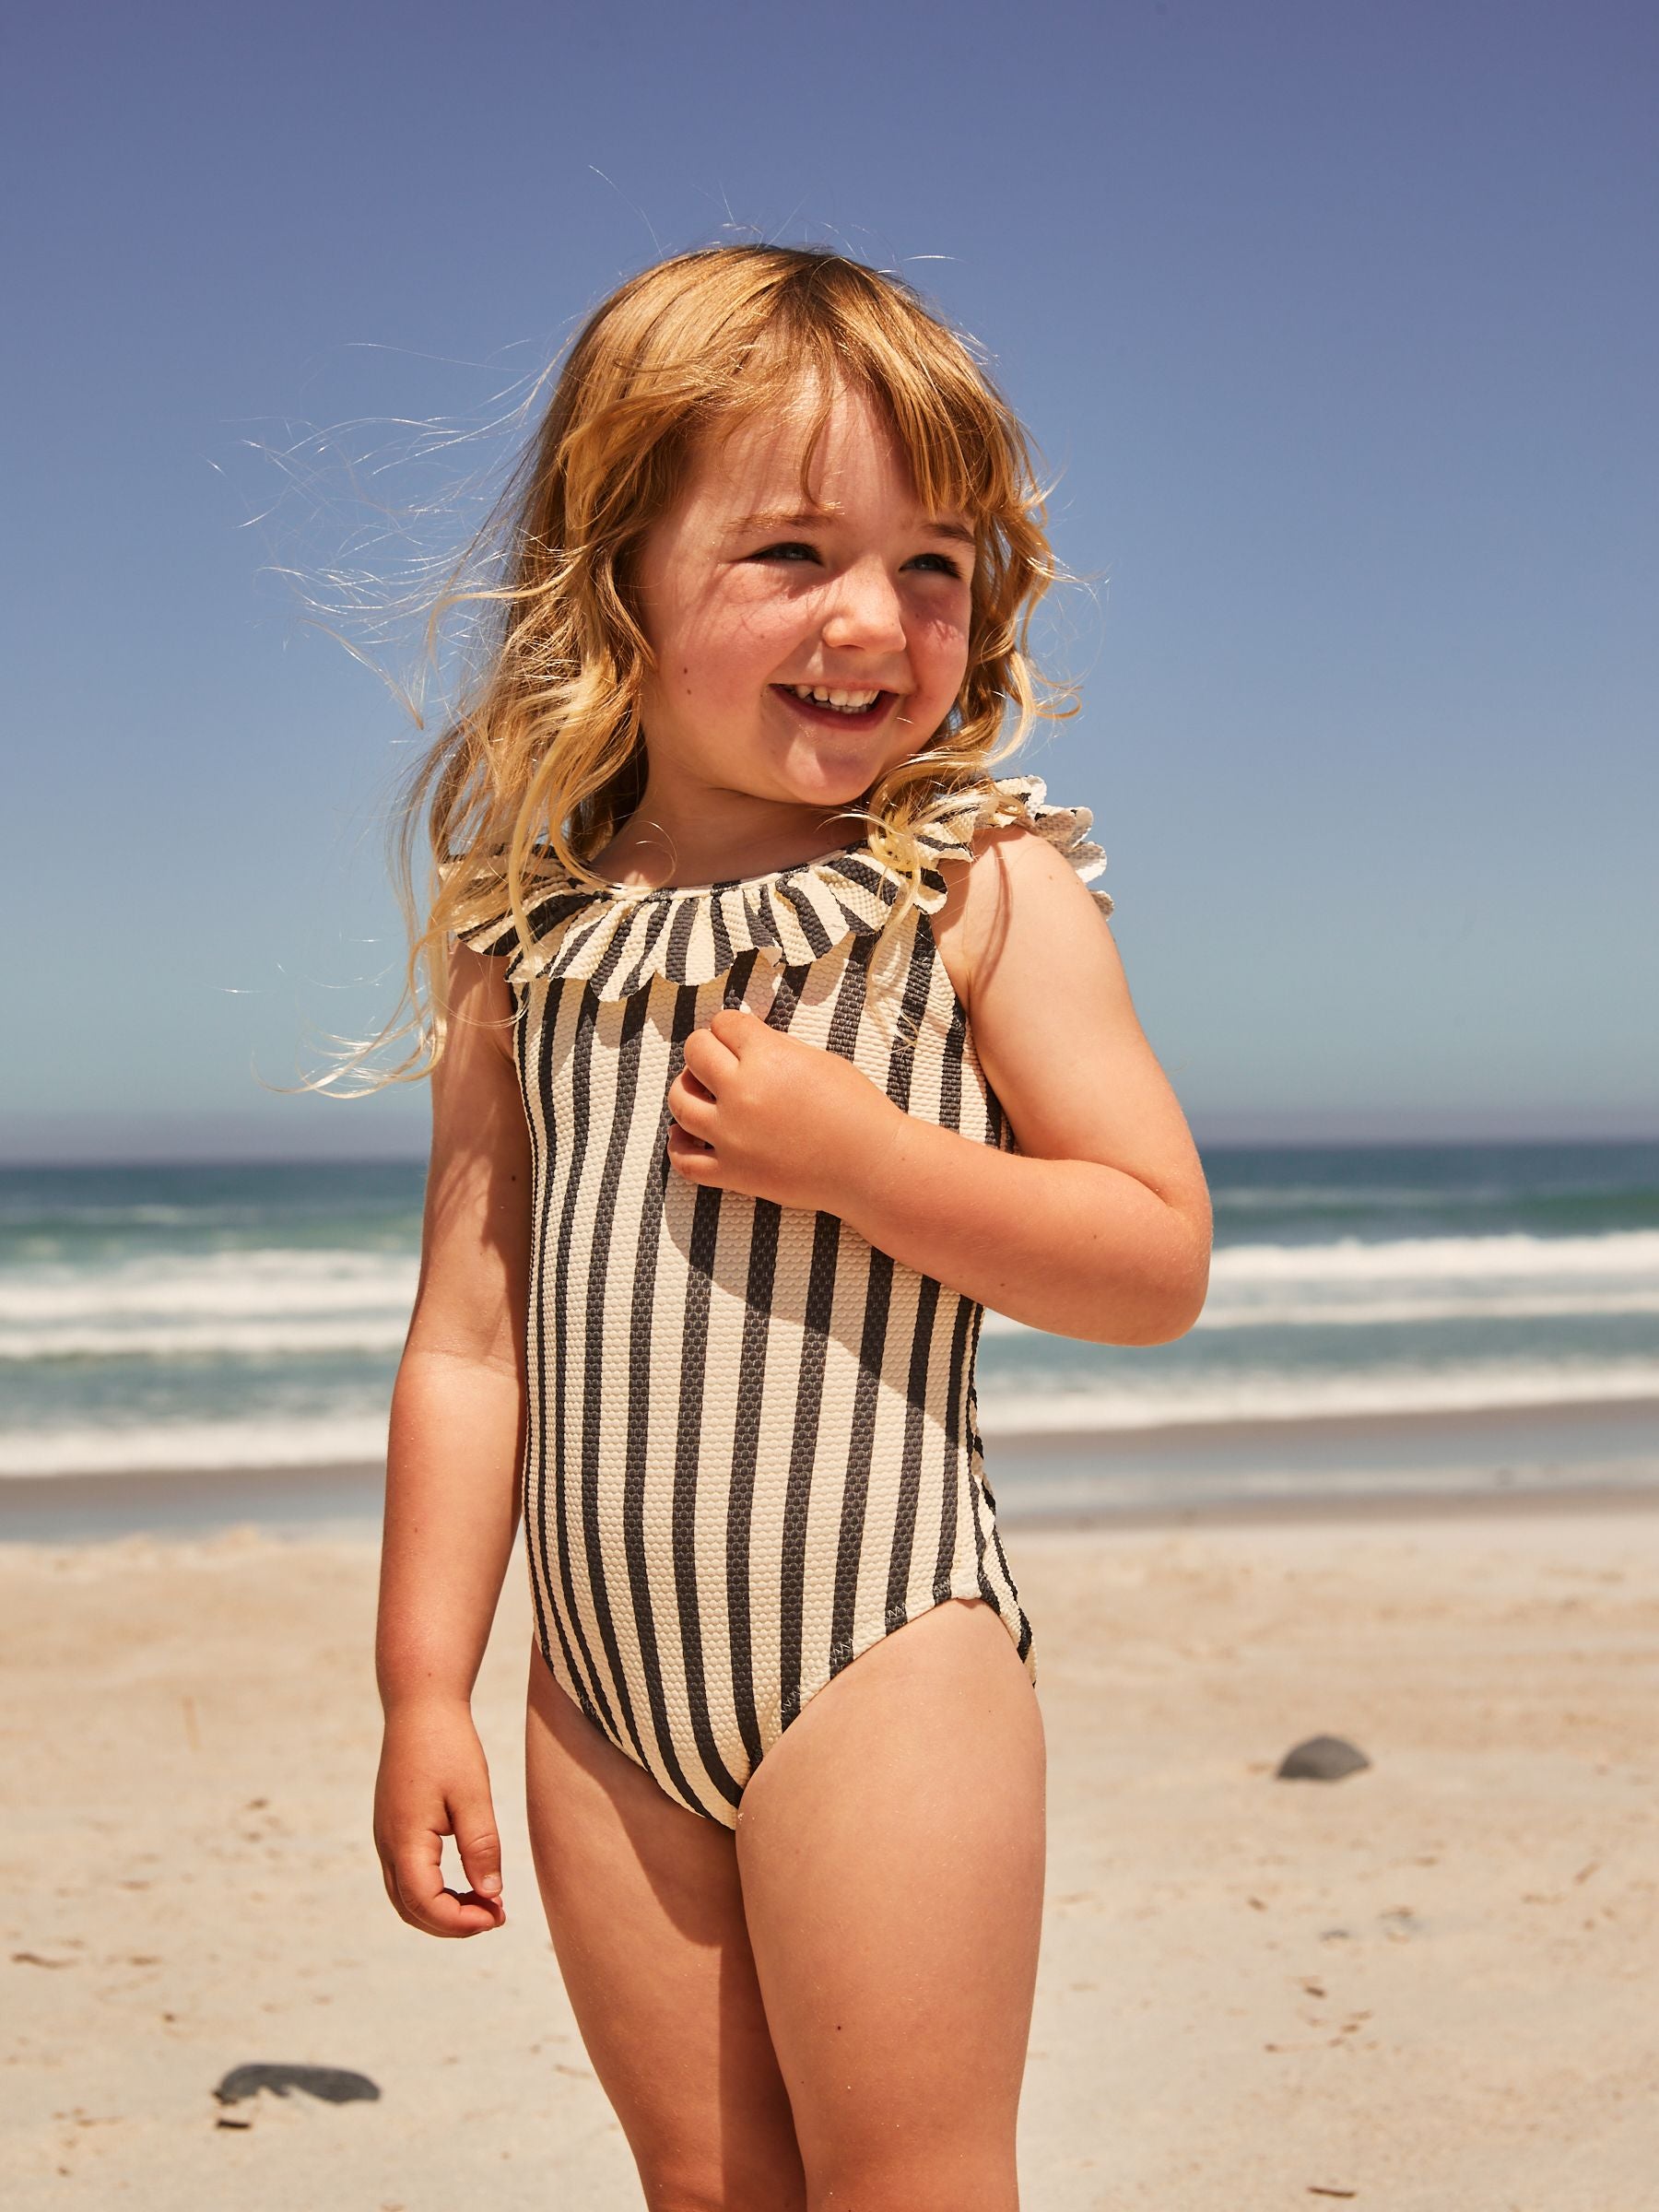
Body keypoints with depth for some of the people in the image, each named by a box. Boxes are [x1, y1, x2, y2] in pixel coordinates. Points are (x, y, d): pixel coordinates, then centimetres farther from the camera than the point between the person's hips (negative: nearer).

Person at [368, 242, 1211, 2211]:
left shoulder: (991, 893, -5)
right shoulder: (524, 945, 5)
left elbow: (1159, 1264, -5)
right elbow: (467, 1345, 7)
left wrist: (858, 1154, -18)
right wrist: (424, 1687, 5)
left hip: (879, 1658, -4)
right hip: (604, 1684, 4)